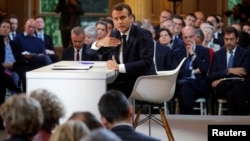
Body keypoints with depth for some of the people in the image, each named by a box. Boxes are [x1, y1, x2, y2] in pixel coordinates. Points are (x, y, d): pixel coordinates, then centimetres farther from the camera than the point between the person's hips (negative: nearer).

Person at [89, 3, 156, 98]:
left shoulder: (143, 35, -9)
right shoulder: (114, 35, 10)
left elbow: (146, 63, -21)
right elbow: (91, 51, 13)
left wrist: (119, 67, -30)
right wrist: (100, 43, -12)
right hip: (121, 81, 7)